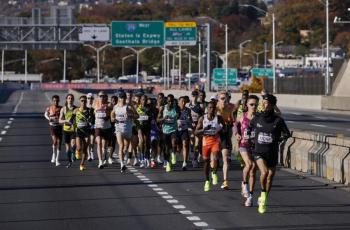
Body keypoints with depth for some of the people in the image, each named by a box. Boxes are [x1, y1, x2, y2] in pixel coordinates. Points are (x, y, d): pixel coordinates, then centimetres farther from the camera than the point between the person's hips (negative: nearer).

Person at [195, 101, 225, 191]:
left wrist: (221, 129, -8)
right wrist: (204, 129, -20)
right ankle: (207, 181, 27)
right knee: (206, 161, 11)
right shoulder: (202, 119, -3)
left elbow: (224, 127, 14)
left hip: (216, 140, -2)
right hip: (206, 141, 2)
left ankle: (214, 173, 8)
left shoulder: (219, 118, -4)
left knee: (214, 159, -23)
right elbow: (196, 132, -2)